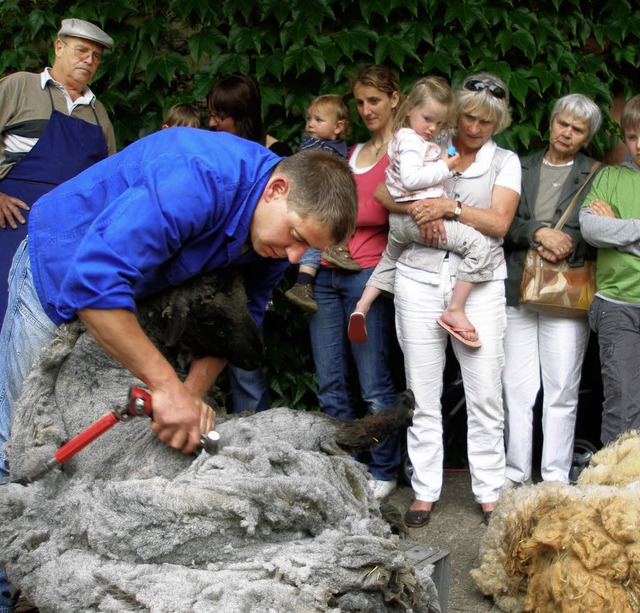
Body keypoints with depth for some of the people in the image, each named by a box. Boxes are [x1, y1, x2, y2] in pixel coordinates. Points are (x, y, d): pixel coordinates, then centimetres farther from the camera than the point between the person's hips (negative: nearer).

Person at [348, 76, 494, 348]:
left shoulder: (401, 138, 18)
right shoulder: (412, 141, -12)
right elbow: (410, 178, -26)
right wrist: (444, 168, -17)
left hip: (398, 219, 10)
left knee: (390, 261, 35)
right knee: (477, 243, -17)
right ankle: (455, 310, -14)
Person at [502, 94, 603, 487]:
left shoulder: (595, 177, 6)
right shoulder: (521, 169, 12)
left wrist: (569, 245, -16)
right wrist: (539, 232, -13)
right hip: (517, 291, 2)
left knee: (562, 391, 1)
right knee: (516, 388, 3)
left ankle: (556, 478, 11)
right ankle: (515, 473, 13)